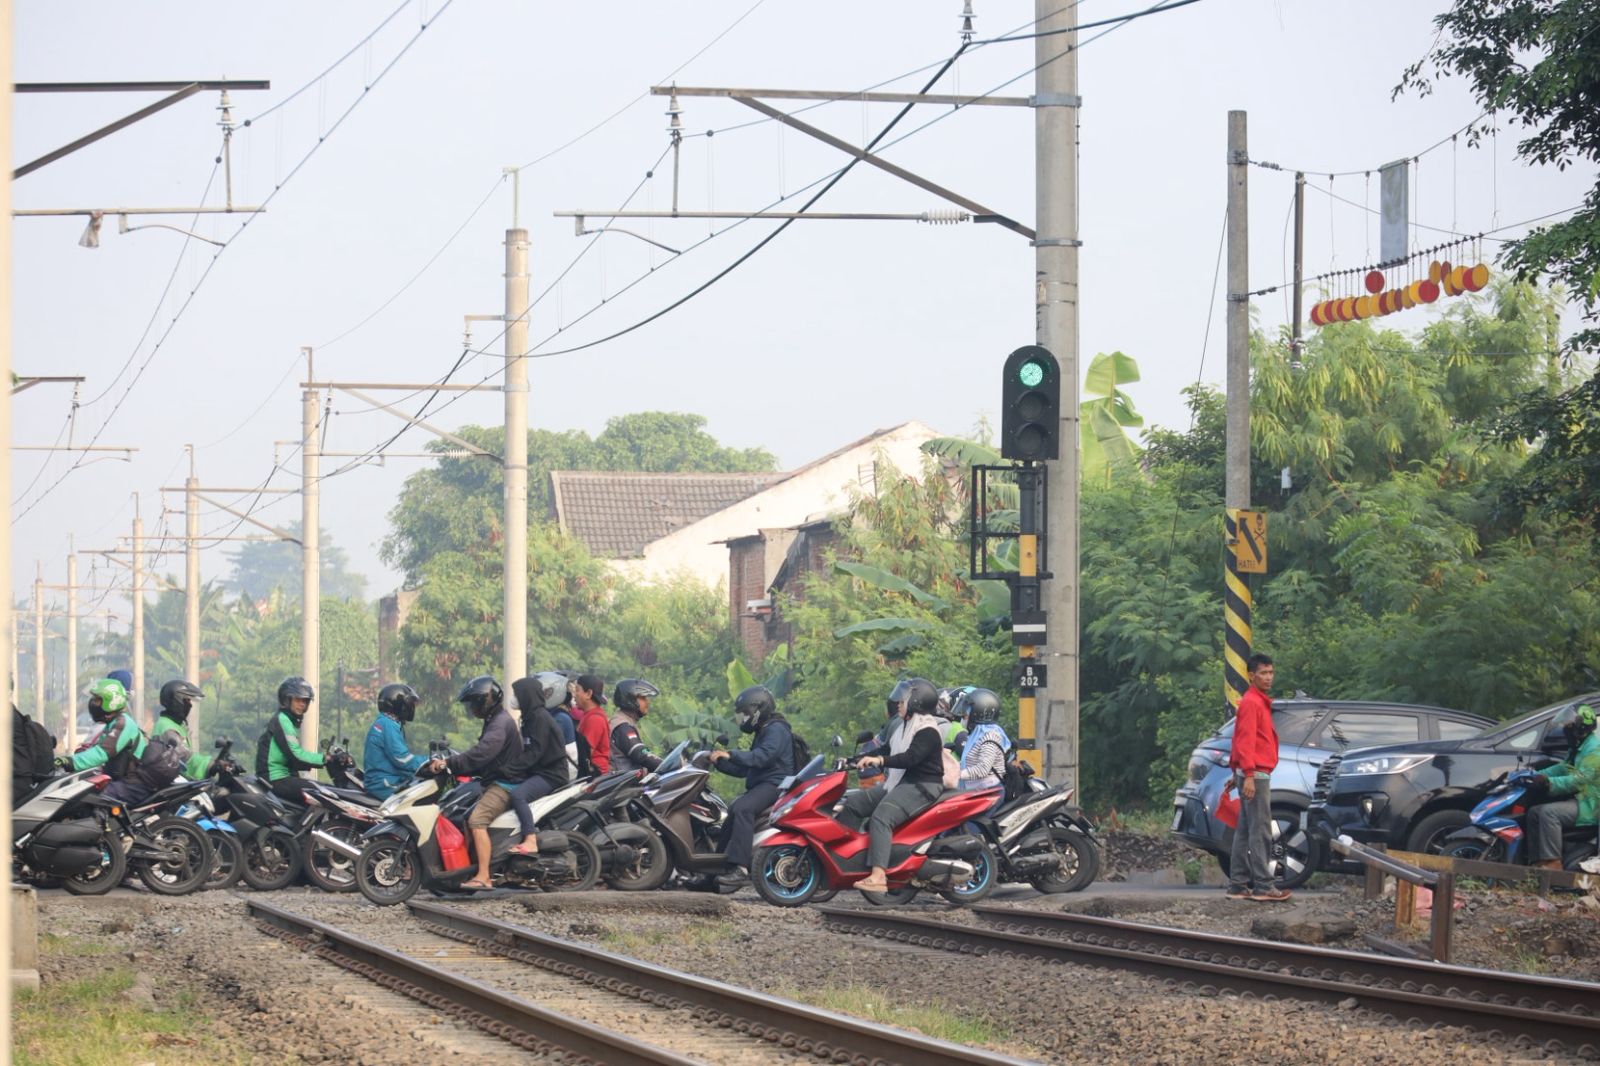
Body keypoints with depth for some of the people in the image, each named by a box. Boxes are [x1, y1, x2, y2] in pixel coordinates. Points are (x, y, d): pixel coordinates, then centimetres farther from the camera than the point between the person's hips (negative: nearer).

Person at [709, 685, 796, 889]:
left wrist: (732, 756, -25)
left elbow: (764, 756, -24)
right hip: (758, 786, 11)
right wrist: (719, 762, 17)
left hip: (774, 785, -11)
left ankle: (739, 866, -42)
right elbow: (744, 769, 29)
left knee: (742, 809, -31)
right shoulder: (763, 732, 28)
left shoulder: (776, 729, -6)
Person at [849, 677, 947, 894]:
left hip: (922, 787, -11)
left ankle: (878, 876, -44)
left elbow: (911, 758, -26)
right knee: (853, 804, 6)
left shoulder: (928, 731, -13)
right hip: (901, 783, 11)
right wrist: (854, 760, 22)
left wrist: (880, 761, -33)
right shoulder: (908, 728, 20)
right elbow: (888, 750, 27)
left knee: (880, 817, -32)